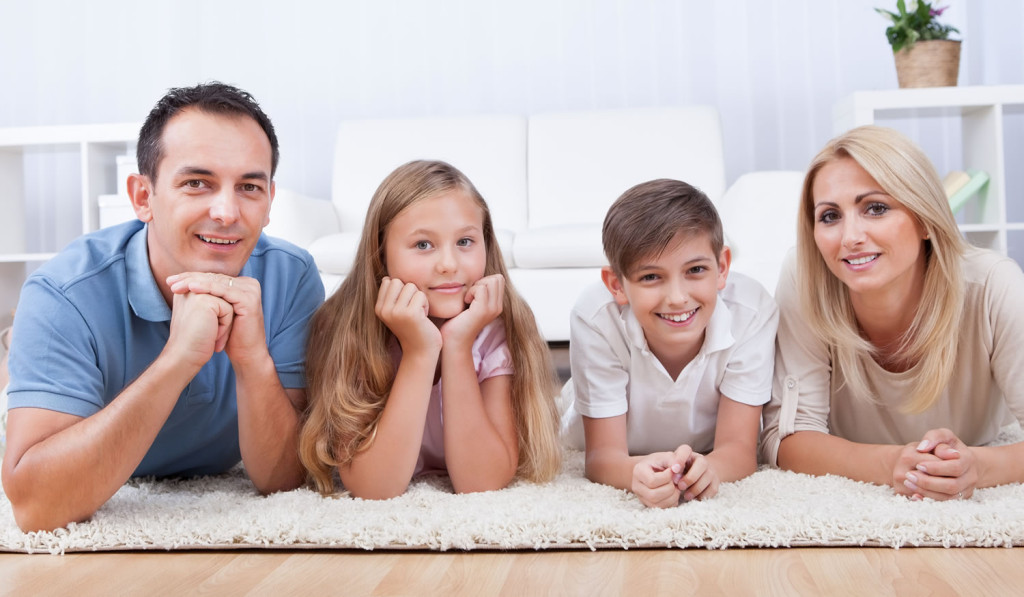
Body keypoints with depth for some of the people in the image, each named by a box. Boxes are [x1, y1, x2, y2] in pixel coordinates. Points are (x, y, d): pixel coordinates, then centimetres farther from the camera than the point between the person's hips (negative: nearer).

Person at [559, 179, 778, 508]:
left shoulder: (751, 311, -30)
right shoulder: (596, 318, -32)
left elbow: (739, 449, -28)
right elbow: (602, 455, -29)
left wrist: (705, 467, -53)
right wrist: (638, 472, -54)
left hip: (713, 460, 1)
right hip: (625, 466, 0)